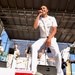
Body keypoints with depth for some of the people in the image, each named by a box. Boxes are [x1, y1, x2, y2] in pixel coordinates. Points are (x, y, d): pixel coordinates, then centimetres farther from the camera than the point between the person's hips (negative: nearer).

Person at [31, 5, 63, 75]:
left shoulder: (52, 18, 2)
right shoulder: (39, 19, 7)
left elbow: (54, 30, -6)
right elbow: (35, 26, -13)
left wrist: (49, 38, -22)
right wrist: (38, 15, -11)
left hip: (51, 39, -1)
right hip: (42, 38, 2)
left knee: (57, 53, -26)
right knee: (34, 46, -29)